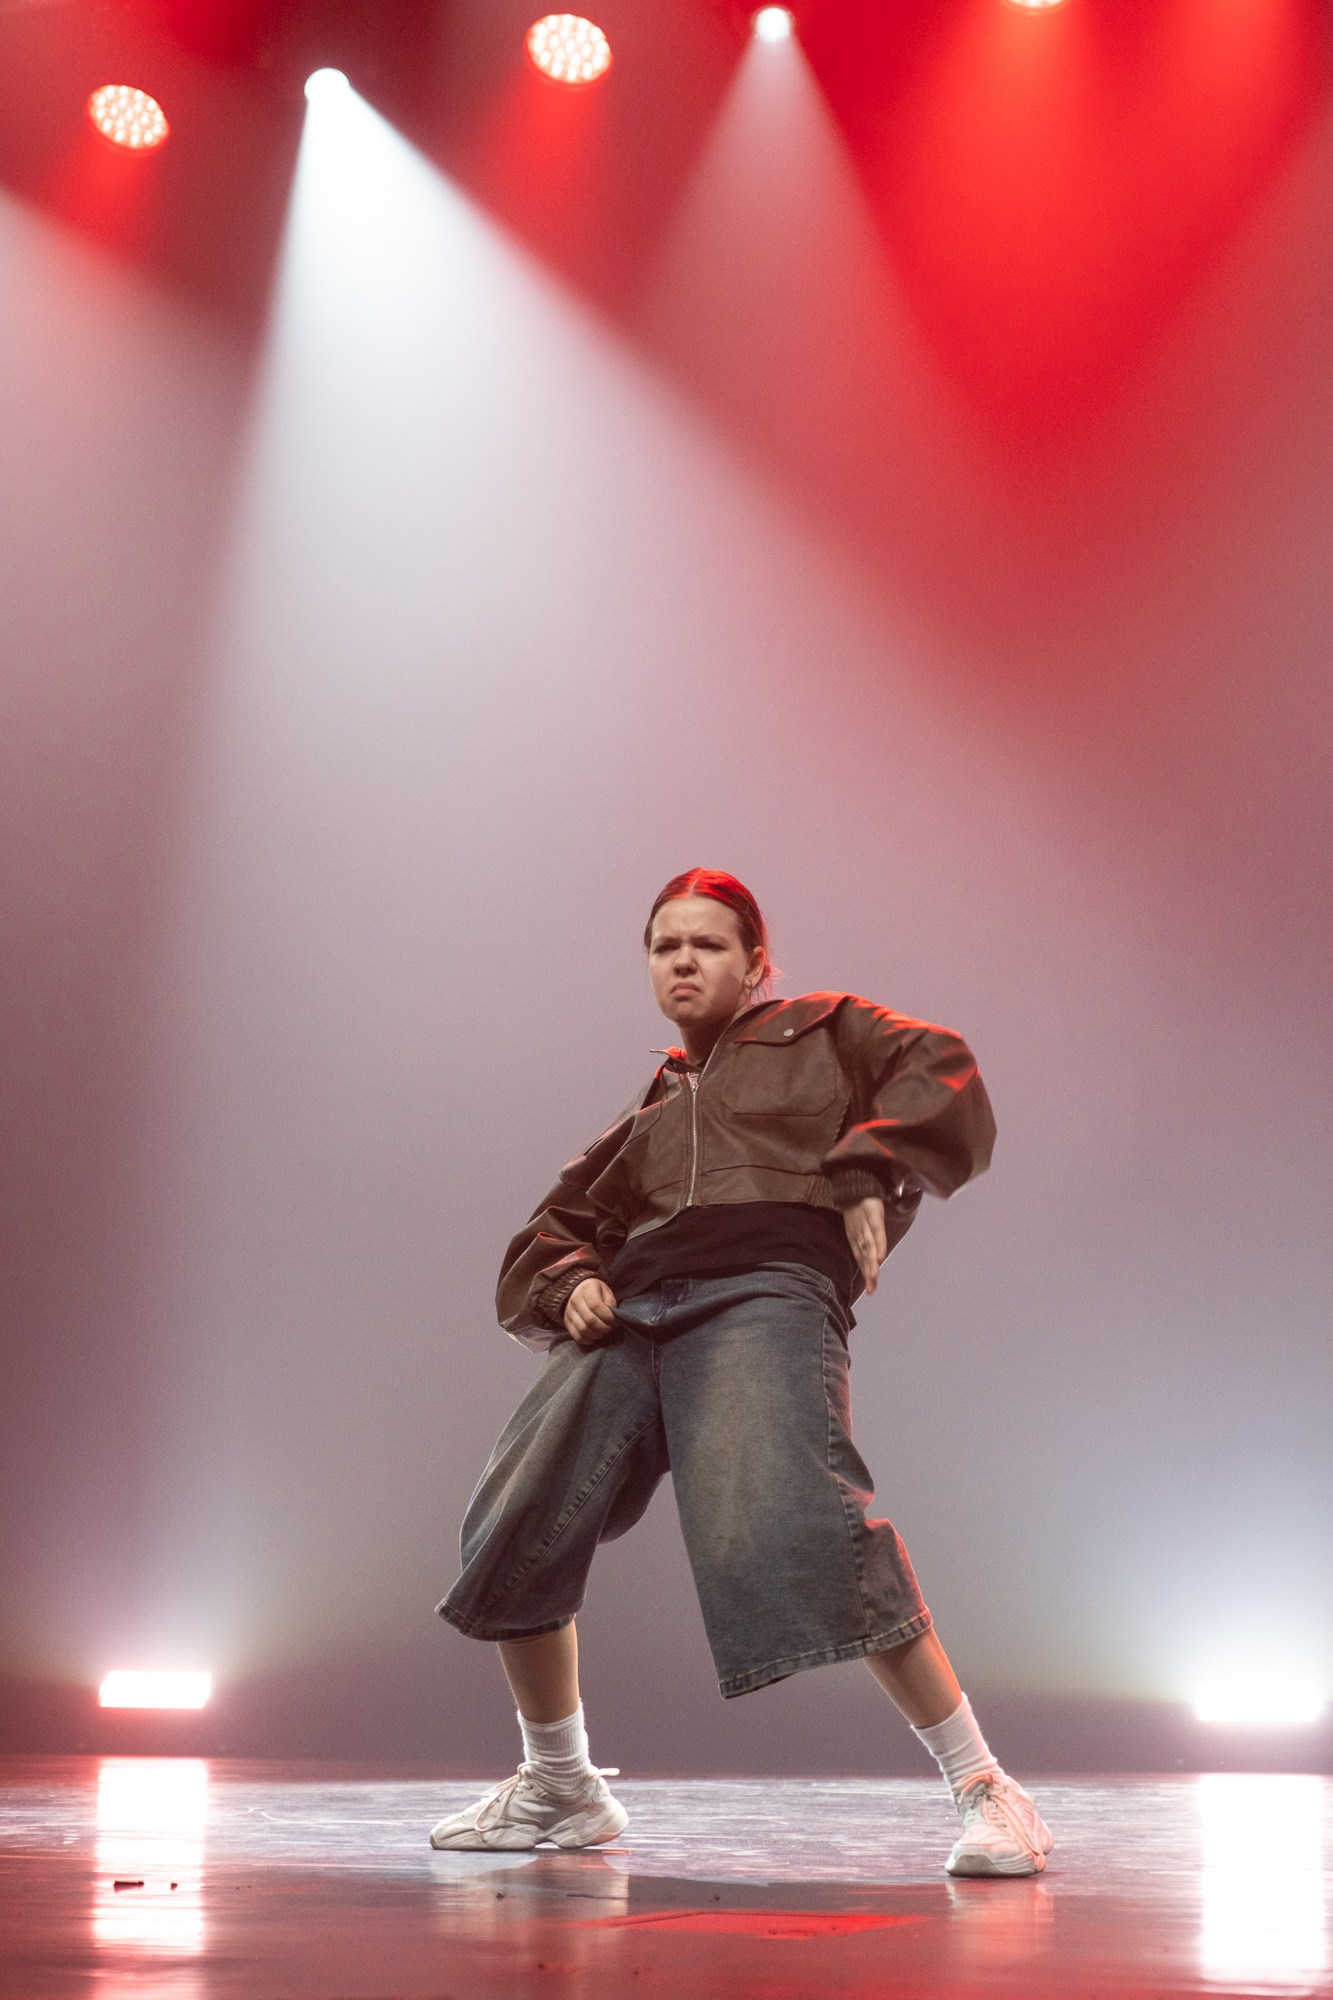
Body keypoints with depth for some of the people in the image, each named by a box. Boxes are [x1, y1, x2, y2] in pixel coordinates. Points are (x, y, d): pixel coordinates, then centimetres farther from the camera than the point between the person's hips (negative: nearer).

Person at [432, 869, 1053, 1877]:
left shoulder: (819, 1032, 23)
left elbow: (940, 1073, 7)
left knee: (794, 1531, -29)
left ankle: (983, 1786, -21)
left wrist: (872, 1173, -9)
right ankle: (560, 1789, 20)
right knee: (513, 1537, -1)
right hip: (631, 1313, 6)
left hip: (766, 1292, -6)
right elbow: (549, 1233, 32)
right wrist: (568, 1282, 8)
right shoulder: (648, 1119, 36)